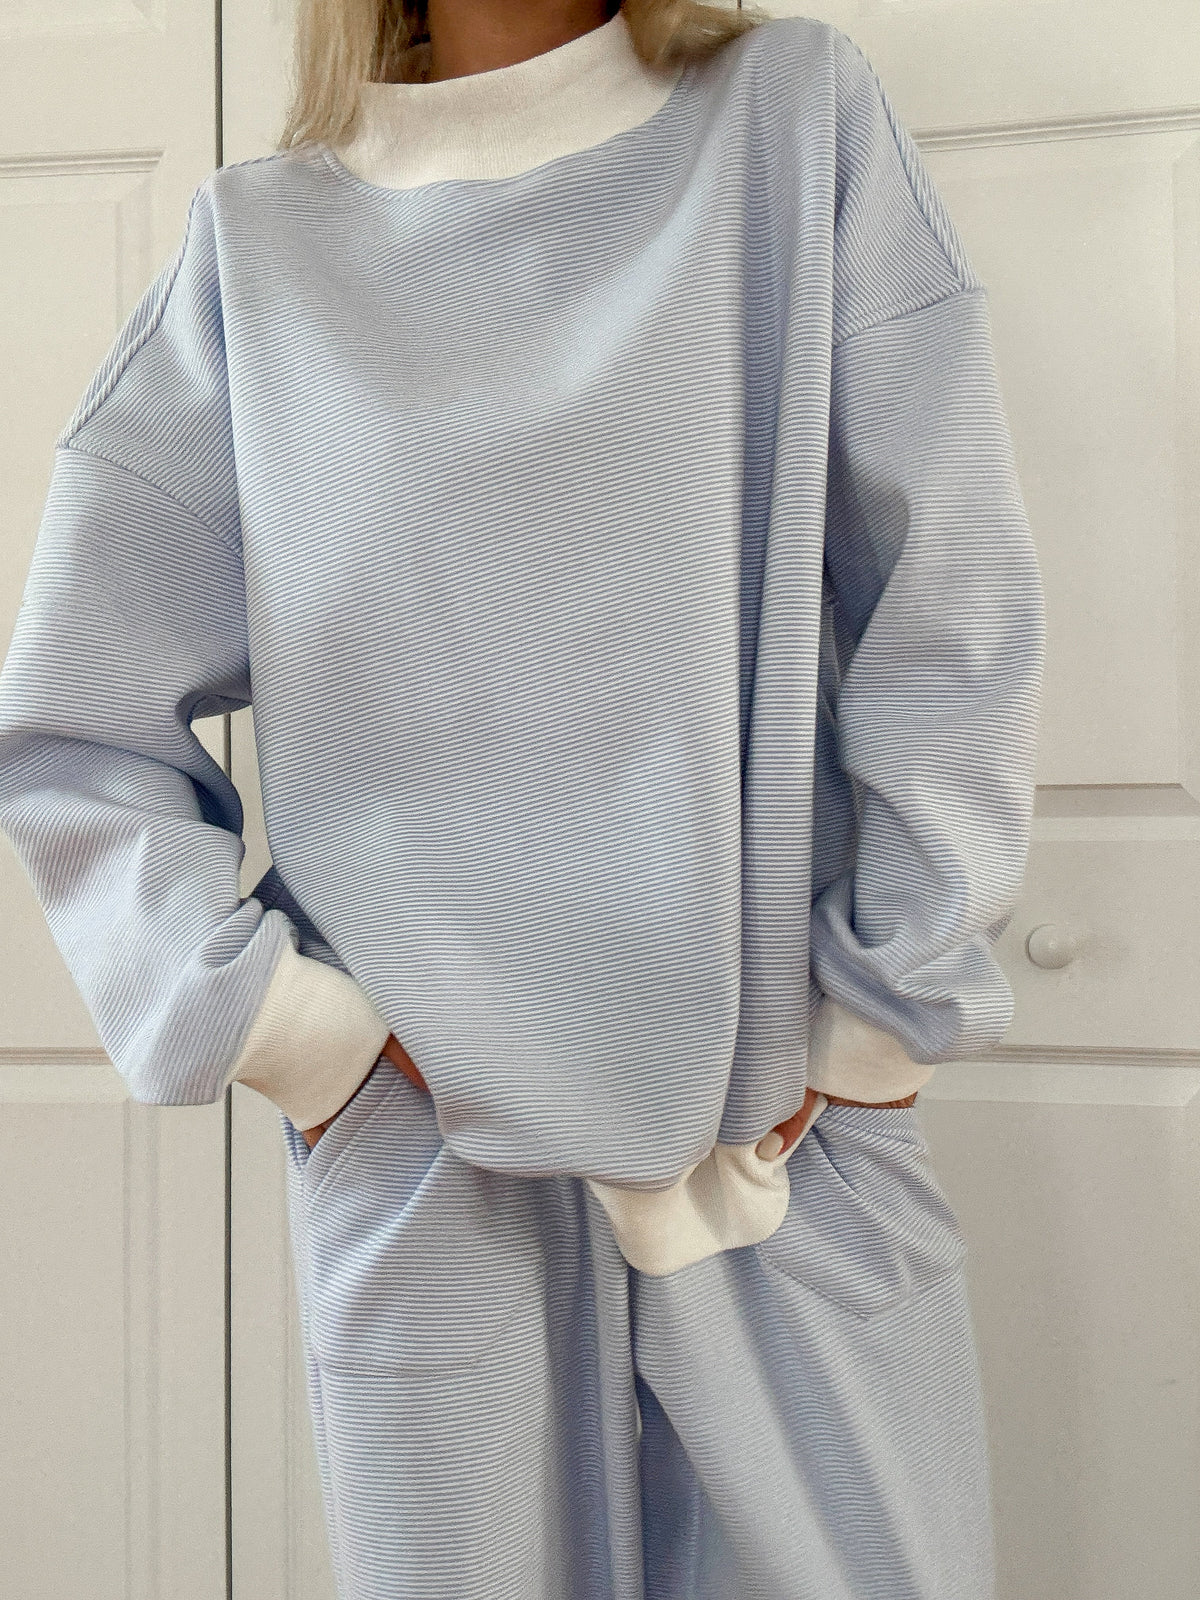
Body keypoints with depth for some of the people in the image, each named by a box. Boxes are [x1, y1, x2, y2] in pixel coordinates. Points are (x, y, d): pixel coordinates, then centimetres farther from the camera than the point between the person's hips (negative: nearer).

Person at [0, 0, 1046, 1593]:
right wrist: (284, 1027, -4)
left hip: (798, 1140, 1)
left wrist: (871, 1023, -3)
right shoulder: (264, 247, 6)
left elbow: (956, 621, 0)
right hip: (426, 1168, 0)